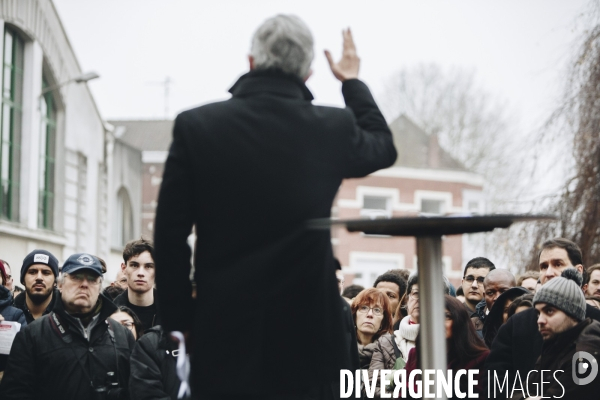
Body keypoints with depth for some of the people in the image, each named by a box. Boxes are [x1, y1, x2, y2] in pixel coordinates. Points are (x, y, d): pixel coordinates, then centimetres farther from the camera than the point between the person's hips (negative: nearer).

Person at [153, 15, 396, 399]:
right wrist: (353, 82, 34)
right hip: (306, 323, 1)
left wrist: (179, 319, 6)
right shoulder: (333, 128, -3)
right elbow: (384, 147, 21)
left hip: (222, 326, 0)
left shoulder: (196, 126, -6)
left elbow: (170, 235, -4)